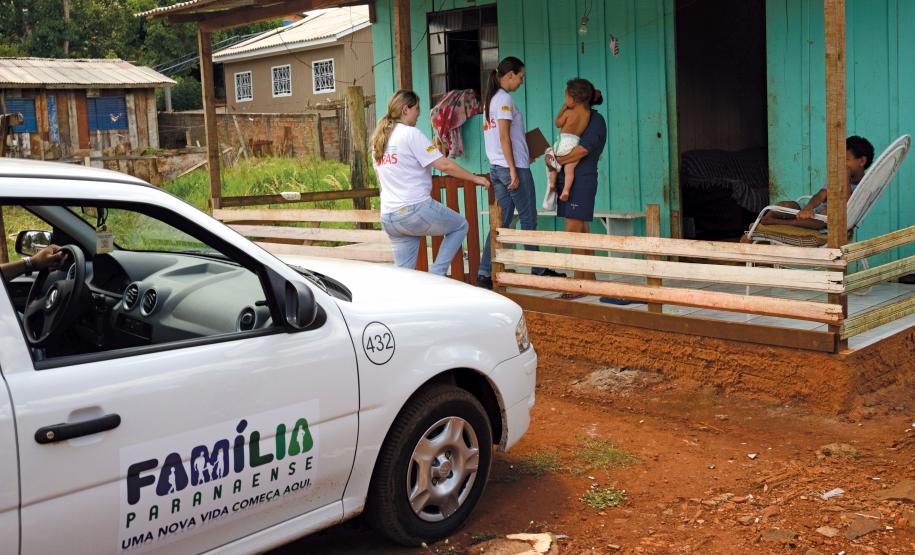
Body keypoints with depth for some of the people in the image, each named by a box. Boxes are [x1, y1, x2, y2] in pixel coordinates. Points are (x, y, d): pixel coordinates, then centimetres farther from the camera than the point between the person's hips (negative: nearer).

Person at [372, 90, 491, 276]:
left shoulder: (377, 139, 15)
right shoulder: (411, 133, -8)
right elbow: (444, 165, -12)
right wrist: (475, 178, -1)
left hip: (388, 218, 7)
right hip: (416, 210, -7)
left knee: (404, 273, 11)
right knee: (460, 226, 15)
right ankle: (436, 275, 3)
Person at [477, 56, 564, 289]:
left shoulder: (490, 99, 16)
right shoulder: (504, 99, -11)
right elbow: (504, 137, -18)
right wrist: (513, 171, -19)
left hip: (496, 168, 9)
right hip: (513, 166, -9)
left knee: (501, 222, 8)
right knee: (528, 220, 3)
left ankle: (485, 274, 3)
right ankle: (539, 270, 12)